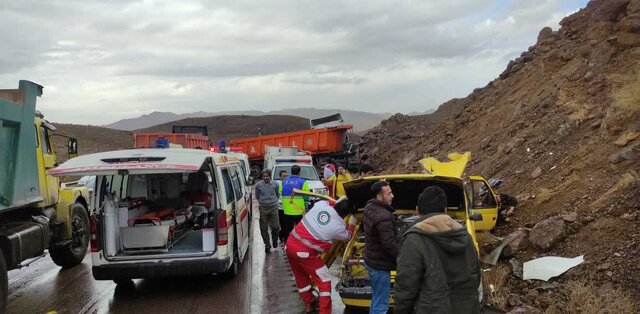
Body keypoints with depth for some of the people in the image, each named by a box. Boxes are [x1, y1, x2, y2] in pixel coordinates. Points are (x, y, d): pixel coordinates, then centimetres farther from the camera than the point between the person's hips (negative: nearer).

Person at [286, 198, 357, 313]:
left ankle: (308, 304, 44)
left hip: (291, 243, 7)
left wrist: (336, 202, 29)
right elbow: (347, 236, 13)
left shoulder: (322, 204, -2)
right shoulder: (338, 227, -11)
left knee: (300, 277, 25)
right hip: (305, 252, -7)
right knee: (324, 281, 9)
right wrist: (352, 225, 28)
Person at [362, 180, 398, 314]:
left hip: (371, 260, 10)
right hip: (379, 265, -10)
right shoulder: (383, 217, -28)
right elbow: (390, 245, -26)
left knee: (376, 300, 24)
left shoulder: (370, 208, 2)